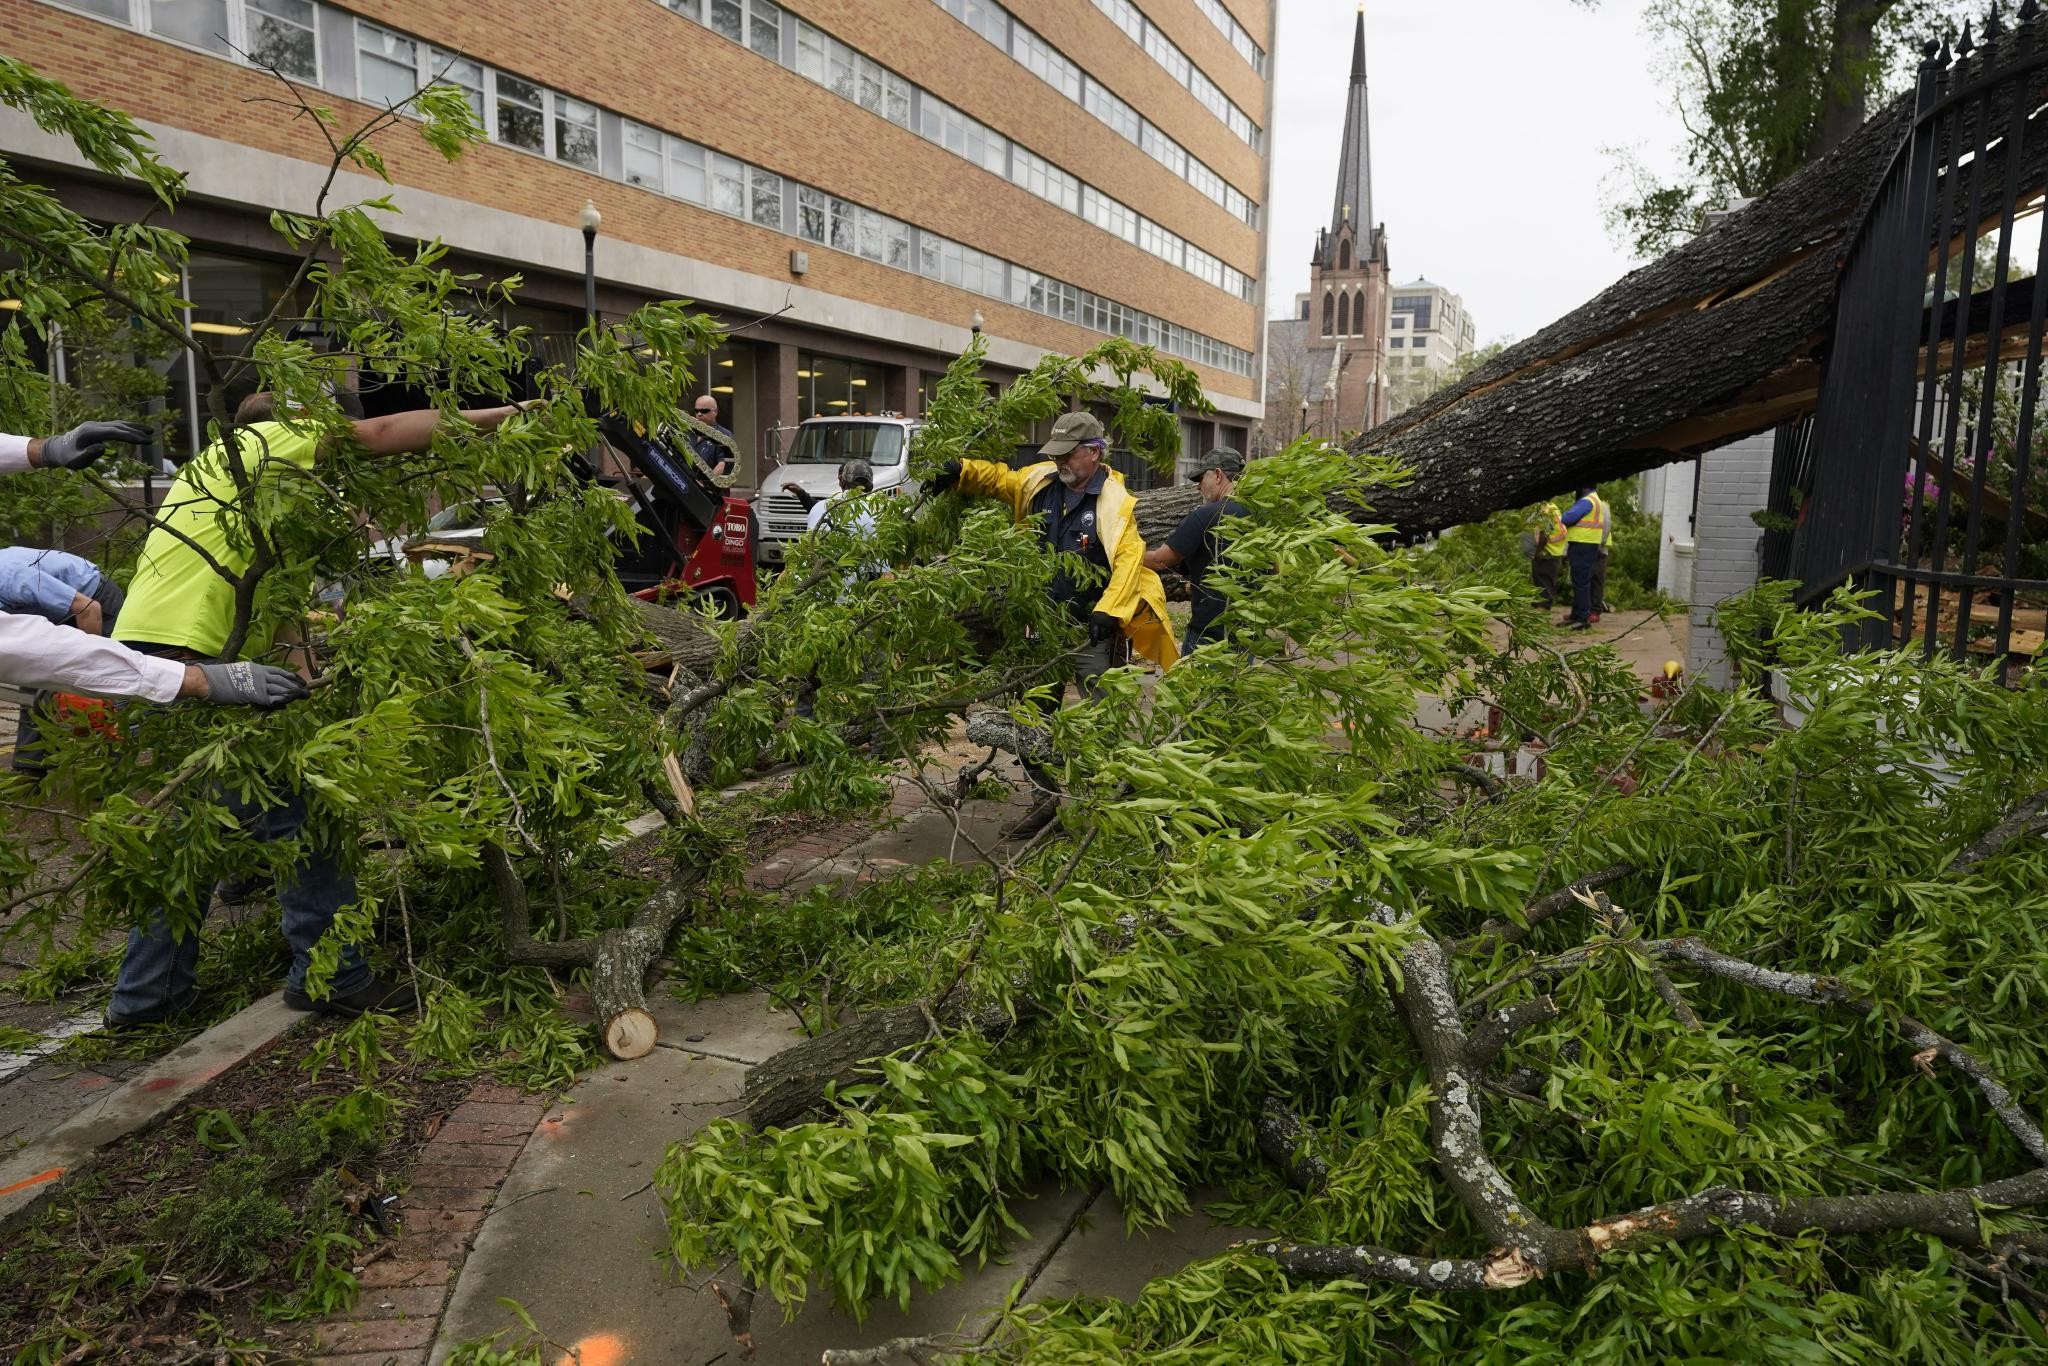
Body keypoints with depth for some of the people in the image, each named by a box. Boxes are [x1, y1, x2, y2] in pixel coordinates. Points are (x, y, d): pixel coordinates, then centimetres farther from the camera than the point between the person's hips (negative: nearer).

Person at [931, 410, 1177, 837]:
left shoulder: (1116, 503, -13)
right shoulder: (1042, 481, 5)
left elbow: (1128, 562, -22)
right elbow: (999, 479, 18)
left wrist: (1108, 612, -33)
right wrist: (959, 472, 1)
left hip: (1094, 628, -7)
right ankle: (1049, 796, 26)